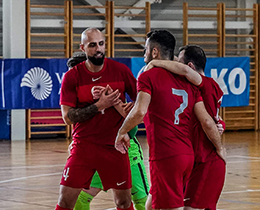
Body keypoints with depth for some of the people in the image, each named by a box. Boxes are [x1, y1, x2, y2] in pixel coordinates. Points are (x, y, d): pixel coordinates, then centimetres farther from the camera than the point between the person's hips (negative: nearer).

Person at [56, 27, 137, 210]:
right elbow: (67, 116, -8)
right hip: (84, 145, -1)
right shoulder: (72, 77, -4)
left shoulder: (121, 70, -1)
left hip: (114, 146, 1)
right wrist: (99, 106, -17)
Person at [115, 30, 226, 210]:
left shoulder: (148, 76, -5)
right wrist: (220, 148, 15)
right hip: (188, 155, 7)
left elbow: (139, 112, -20)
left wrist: (122, 132, -4)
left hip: (165, 157, -7)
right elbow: (206, 121, 5)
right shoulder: (187, 81, 12)